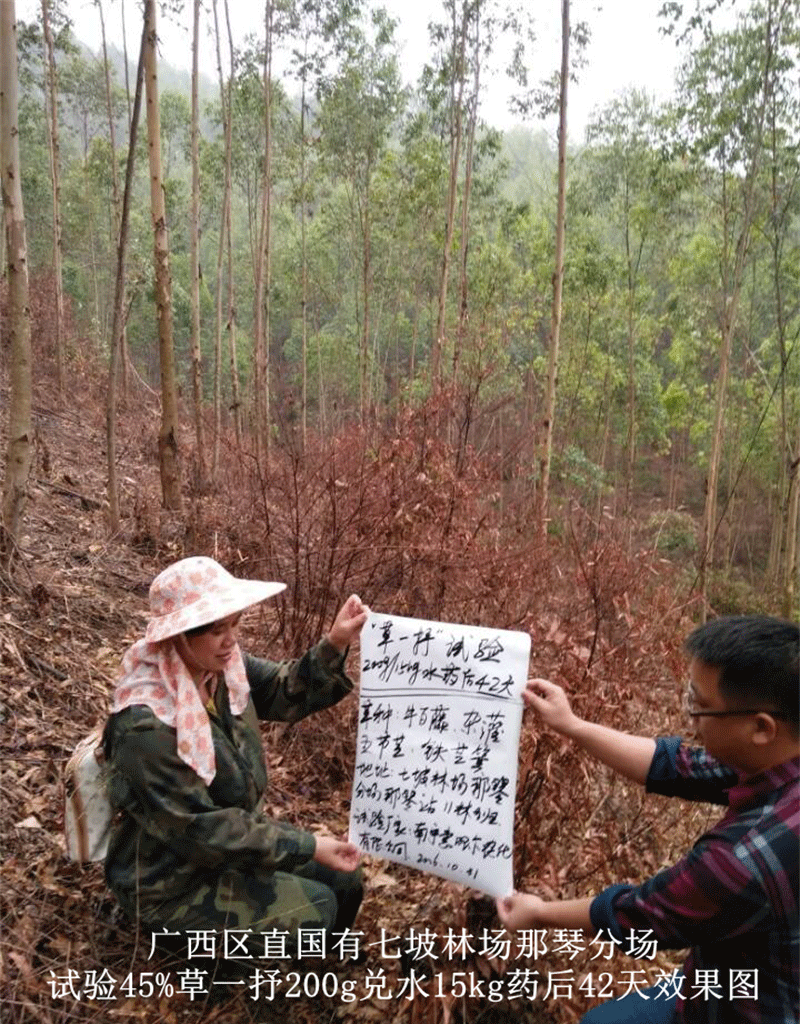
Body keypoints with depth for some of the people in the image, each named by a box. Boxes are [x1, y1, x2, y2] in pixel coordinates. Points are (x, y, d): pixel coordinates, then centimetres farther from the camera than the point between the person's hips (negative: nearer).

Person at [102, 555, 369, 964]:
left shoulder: (220, 667, -10)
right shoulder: (146, 726, -34)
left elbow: (286, 693, 0)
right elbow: (200, 828, -29)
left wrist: (334, 645, -19)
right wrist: (308, 847, -27)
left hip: (231, 837, 8)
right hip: (171, 882, -7)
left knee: (344, 881, 6)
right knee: (314, 910, -11)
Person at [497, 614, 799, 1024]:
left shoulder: (748, 856, -41)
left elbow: (640, 914, -23)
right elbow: (679, 767, -2)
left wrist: (540, 913, -4)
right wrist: (571, 726, -1)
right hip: (767, 990, 7)